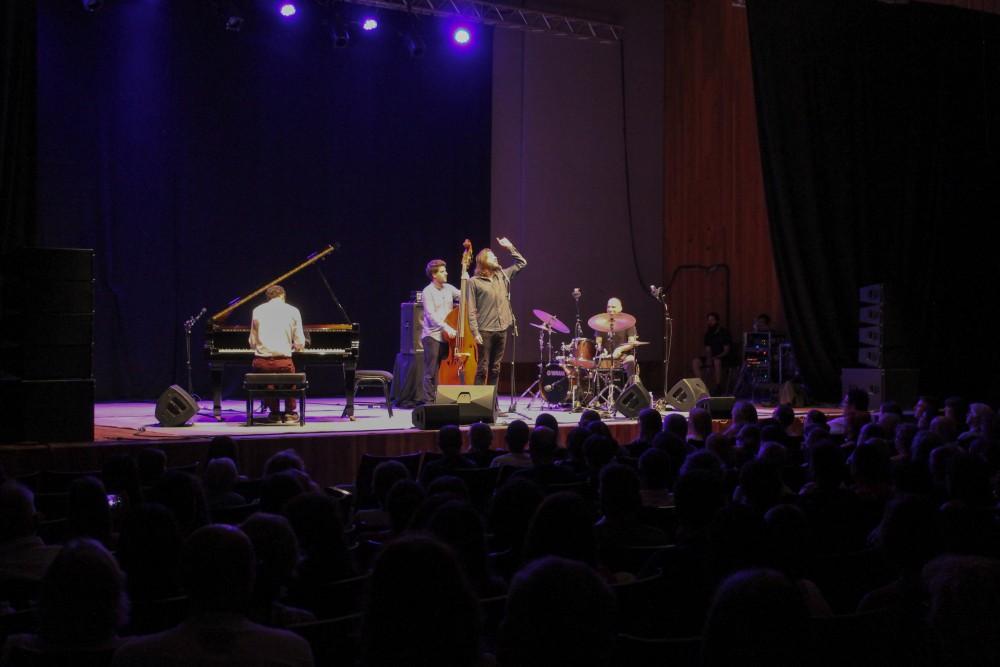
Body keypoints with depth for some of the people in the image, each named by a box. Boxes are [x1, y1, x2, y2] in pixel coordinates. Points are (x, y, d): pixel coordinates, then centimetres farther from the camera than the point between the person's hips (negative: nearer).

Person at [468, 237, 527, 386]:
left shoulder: (502, 276, 13)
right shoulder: (474, 282, -4)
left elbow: (522, 263, 23)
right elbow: (471, 310, -8)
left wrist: (510, 247, 14)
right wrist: (475, 333, -15)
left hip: (502, 330, 5)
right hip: (485, 331, -5)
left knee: (495, 369, 10)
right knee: (482, 369, -5)